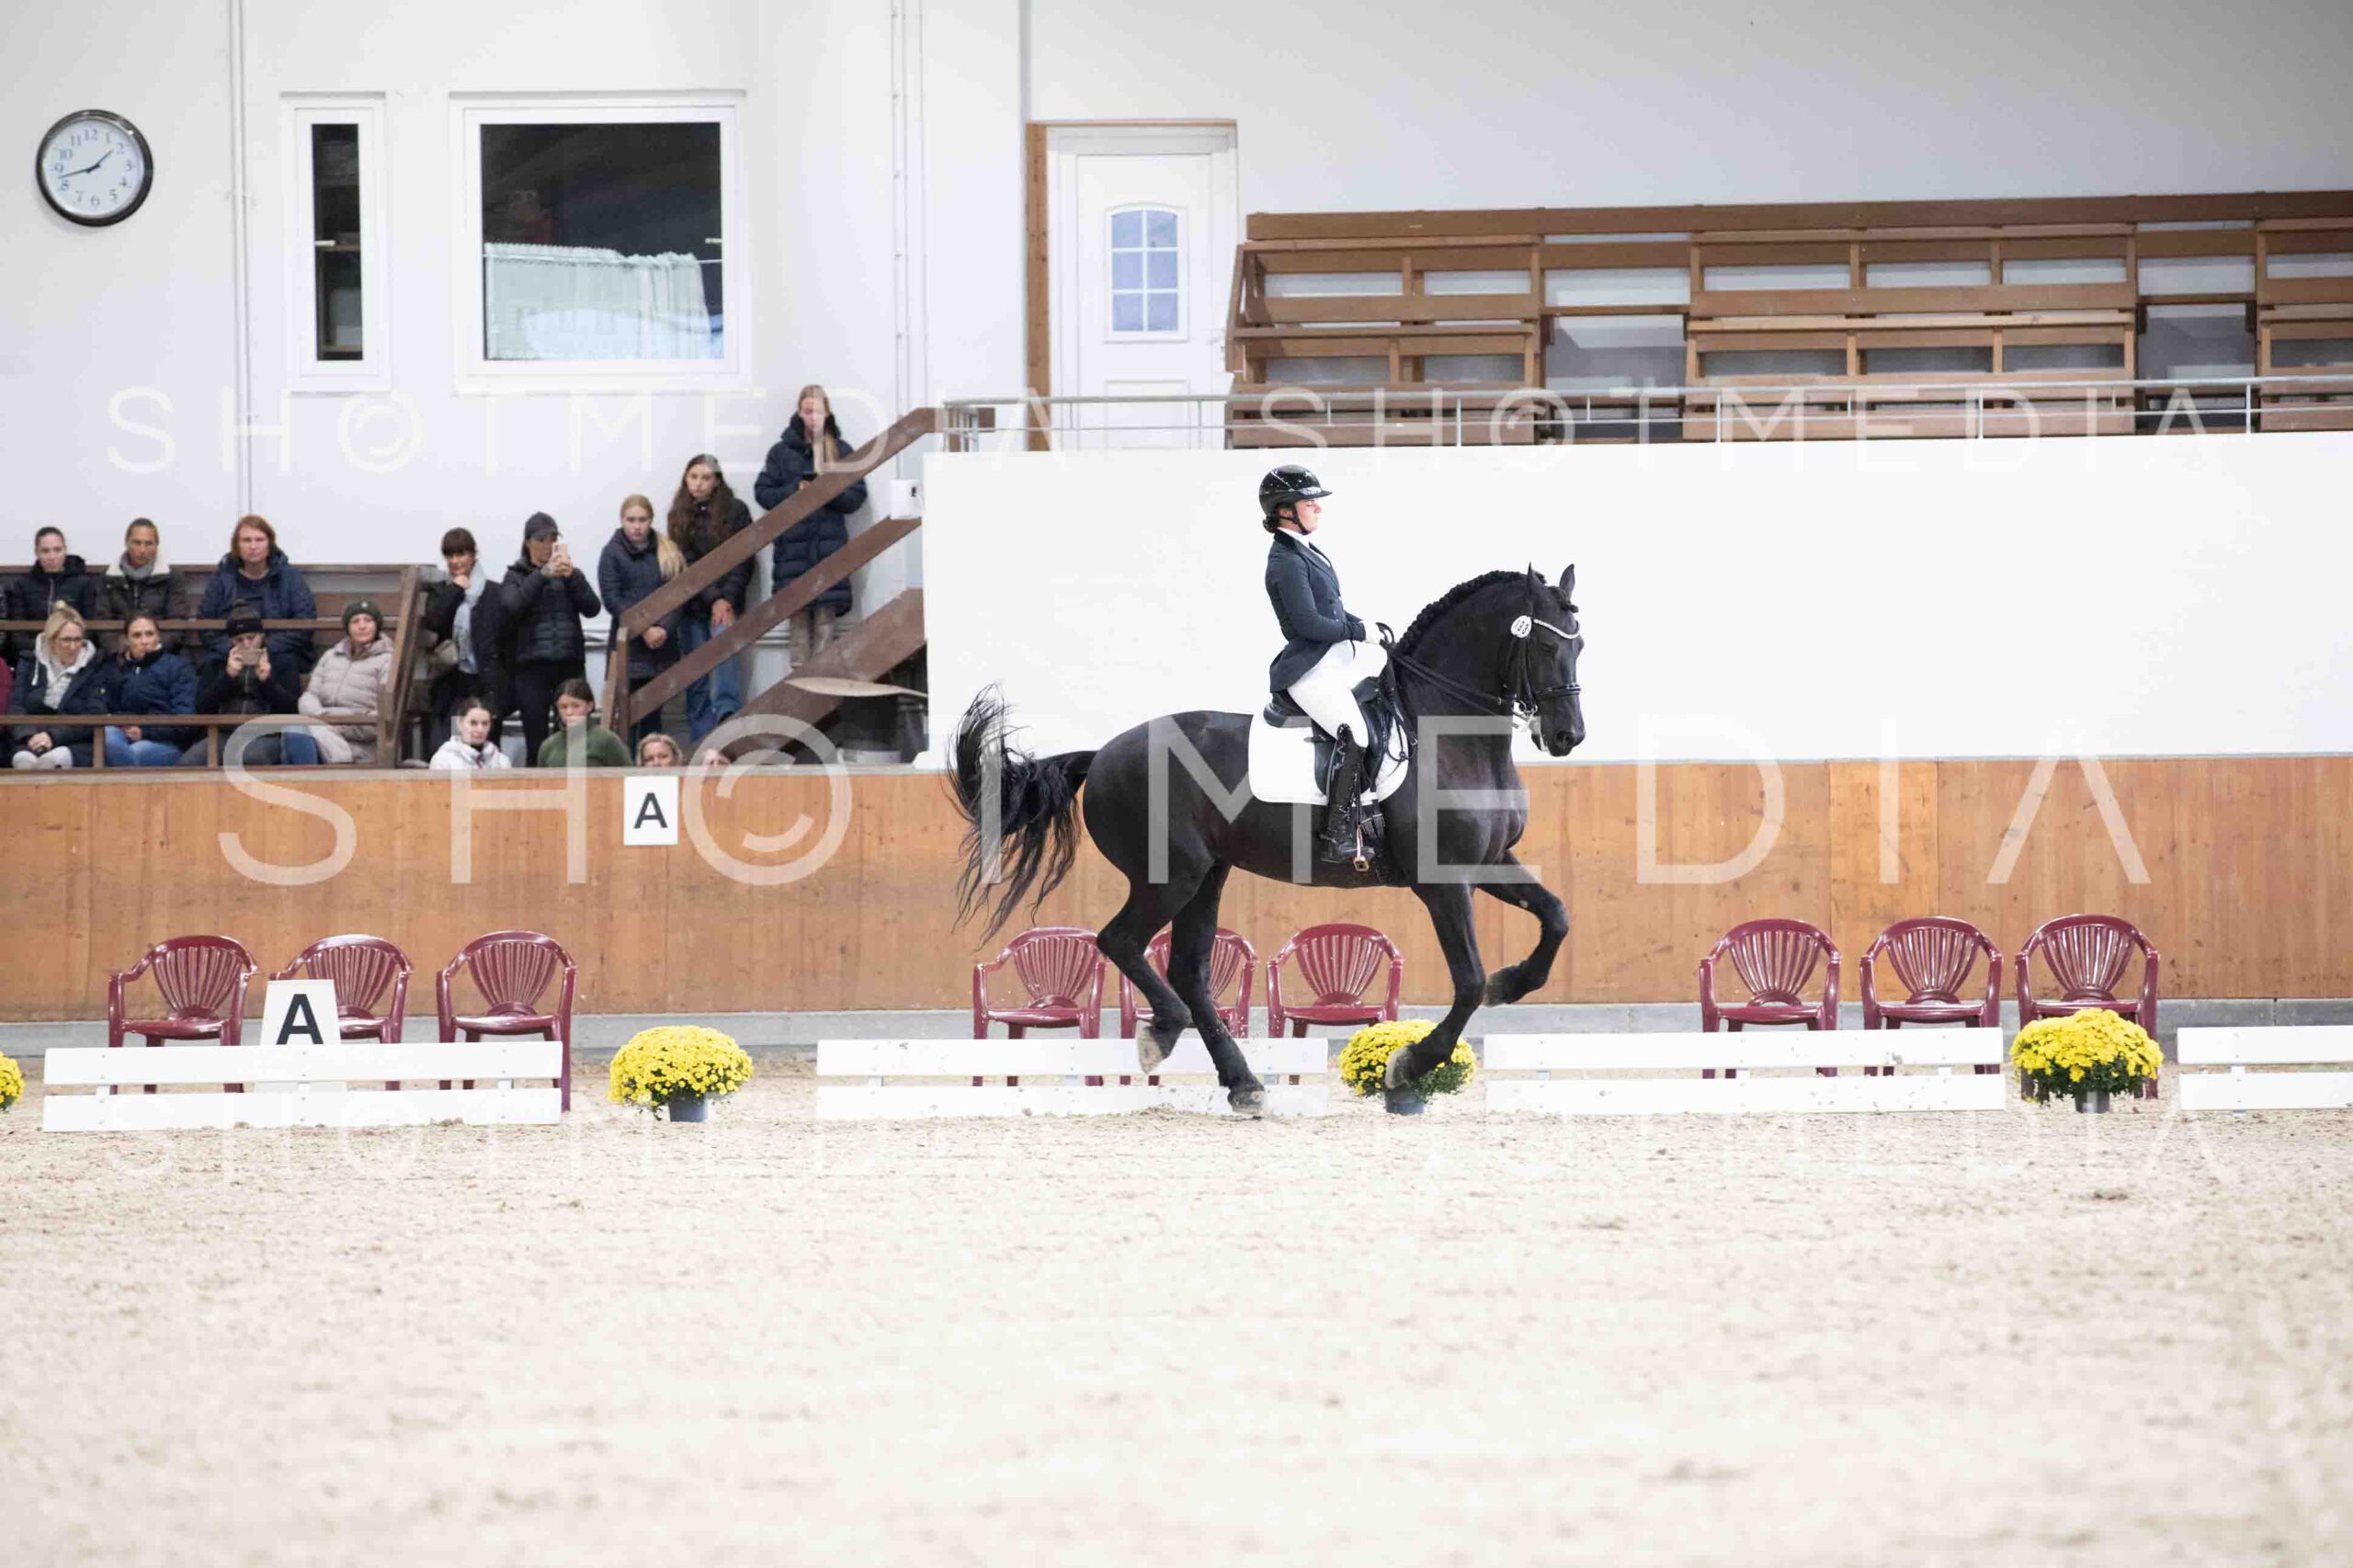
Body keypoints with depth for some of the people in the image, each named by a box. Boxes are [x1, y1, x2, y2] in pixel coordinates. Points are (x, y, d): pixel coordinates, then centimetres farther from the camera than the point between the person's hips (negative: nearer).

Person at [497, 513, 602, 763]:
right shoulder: (516, 576, 10)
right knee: (536, 742, -5)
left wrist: (571, 576, -14)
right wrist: (542, 575, -18)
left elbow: (592, 608, 1)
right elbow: (511, 606, -10)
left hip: (569, 664, 1)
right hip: (531, 665, -1)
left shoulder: (570, 573, 15)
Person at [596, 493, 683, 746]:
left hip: (662, 646, 3)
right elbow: (612, 599, -6)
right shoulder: (613, 553, 2)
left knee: (653, 716, 5)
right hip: (629, 647, -3)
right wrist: (645, 630, -14)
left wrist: (664, 628, -13)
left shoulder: (668, 553, 11)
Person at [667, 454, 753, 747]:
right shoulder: (679, 516, 7)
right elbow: (686, 564, 0)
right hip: (692, 603, 2)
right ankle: (700, 742, -1)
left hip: (725, 601, -2)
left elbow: (742, 561, -1)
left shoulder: (735, 511, 2)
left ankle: (727, 712, -40)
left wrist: (726, 600, -11)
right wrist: (712, 600, -10)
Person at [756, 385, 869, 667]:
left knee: (826, 613, -3)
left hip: (829, 545, 0)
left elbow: (857, 496, 6)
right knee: (798, 613, -3)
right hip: (793, 545, 0)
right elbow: (762, 492, 5)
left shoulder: (842, 451, 9)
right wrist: (794, 491, -10)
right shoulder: (782, 451, 7)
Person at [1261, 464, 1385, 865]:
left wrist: (1365, 626, 6)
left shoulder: (1303, 552, 14)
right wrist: (1359, 631, -10)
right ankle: (1339, 835, -22)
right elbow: (1308, 622, -21)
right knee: (1355, 736, -25)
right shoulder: (1286, 561, -15)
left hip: (1337, 655, 11)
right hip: (1310, 669, -11)